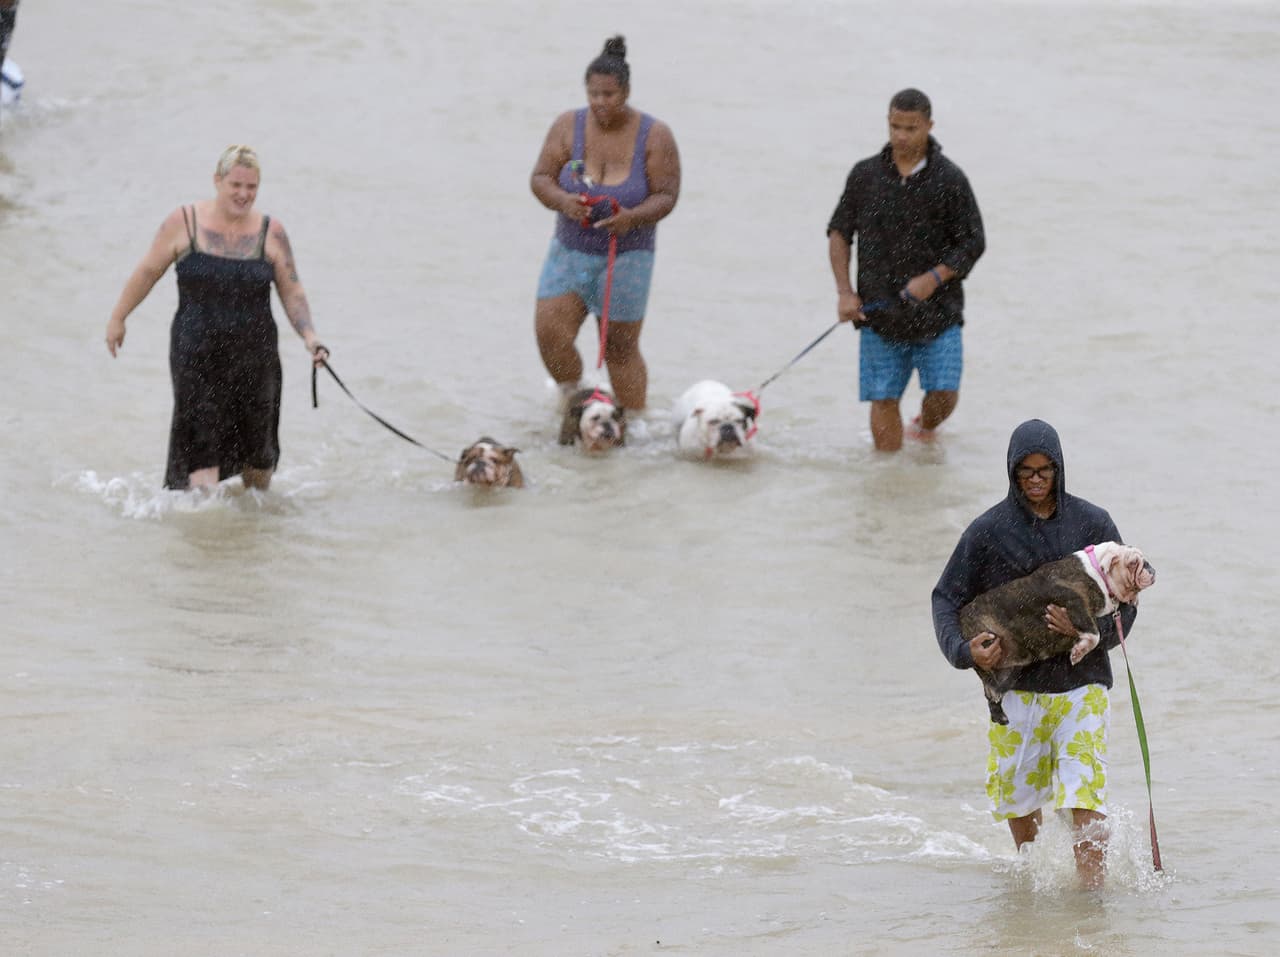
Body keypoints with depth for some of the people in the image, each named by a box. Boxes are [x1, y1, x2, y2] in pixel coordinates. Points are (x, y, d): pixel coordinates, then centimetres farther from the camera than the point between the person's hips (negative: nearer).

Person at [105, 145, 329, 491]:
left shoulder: (271, 233, 2)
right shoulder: (184, 223, -3)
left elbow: (292, 292, 6)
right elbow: (148, 272, 8)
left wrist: (309, 336, -8)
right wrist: (118, 318, 14)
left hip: (254, 356, 2)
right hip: (196, 356, -2)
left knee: (256, 448, 11)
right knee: (202, 443, -12)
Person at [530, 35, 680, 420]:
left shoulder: (654, 136, -9)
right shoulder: (568, 126, -4)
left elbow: (666, 196, -10)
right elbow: (540, 177, -3)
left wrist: (633, 217, -30)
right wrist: (562, 201, -26)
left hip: (626, 256, -2)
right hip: (570, 252, 2)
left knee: (620, 347, 0)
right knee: (549, 330, -10)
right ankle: (571, 398, 17)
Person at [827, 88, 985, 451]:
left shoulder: (949, 179, -3)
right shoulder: (865, 175, 3)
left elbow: (973, 243, 0)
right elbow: (839, 232, 10)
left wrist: (935, 278, -16)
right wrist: (844, 292, -2)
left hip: (937, 312, -1)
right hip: (879, 313, 1)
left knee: (944, 395, -7)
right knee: (883, 400, -1)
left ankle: (924, 428, 26)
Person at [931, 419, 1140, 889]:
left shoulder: (1093, 524, 0)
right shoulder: (989, 530, -1)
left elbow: (1125, 603, 2)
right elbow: (947, 598, 3)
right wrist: (964, 649, -16)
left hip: (1081, 680, -1)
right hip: (1016, 685, 1)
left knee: (1084, 796, -12)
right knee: (1016, 797, 11)